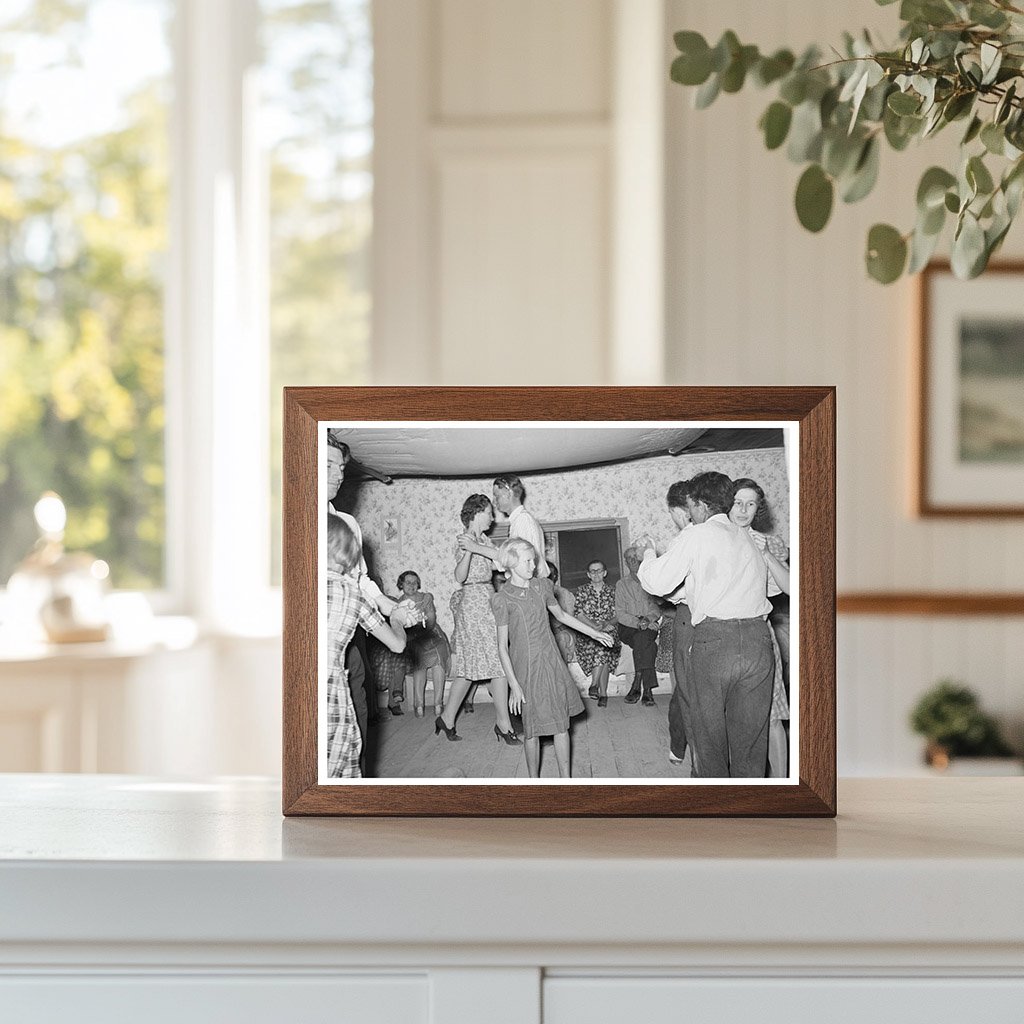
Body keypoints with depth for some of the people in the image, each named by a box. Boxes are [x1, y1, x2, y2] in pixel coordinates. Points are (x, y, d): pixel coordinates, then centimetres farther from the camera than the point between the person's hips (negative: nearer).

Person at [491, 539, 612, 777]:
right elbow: (502, 647, -8)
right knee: (532, 729, 2)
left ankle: (565, 779, 10)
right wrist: (514, 685, -12)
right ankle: (533, 781, 17)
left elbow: (561, 615, 23)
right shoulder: (503, 599, -9)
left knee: (561, 723, 3)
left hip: (551, 661, 4)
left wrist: (593, 633, 27)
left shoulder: (542, 587, 5)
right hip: (526, 667, -4)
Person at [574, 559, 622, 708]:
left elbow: (616, 616, 7)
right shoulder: (582, 591, 9)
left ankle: (594, 685, -21)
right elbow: (579, 615, -1)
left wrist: (606, 624, -15)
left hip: (609, 631, 1)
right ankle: (603, 693, -25)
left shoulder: (611, 592, 13)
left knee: (602, 645, -29)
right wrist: (596, 627, -14)